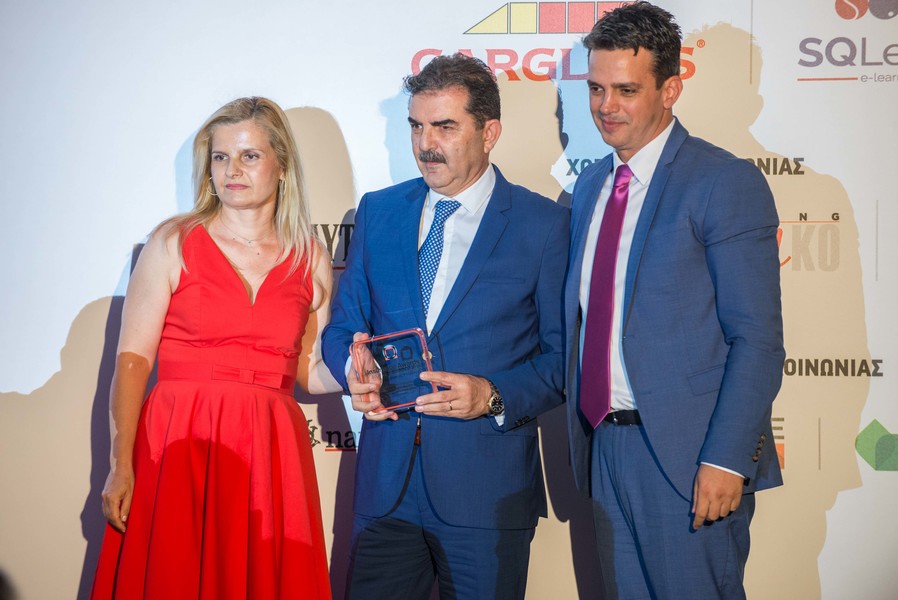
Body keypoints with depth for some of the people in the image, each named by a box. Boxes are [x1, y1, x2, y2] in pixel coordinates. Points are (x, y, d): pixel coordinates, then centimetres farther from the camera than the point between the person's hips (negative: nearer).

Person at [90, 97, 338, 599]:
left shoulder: (311, 257, 9)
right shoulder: (174, 243, 2)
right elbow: (132, 359, -3)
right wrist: (121, 465, -11)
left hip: (270, 457, 2)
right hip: (179, 449, -2)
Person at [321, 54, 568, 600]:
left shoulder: (544, 223, -1)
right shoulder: (378, 211, 10)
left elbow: (562, 354, -3)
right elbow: (343, 325, 13)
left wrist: (493, 397, -18)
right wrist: (355, 368, -9)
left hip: (487, 487, -3)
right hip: (387, 480, 3)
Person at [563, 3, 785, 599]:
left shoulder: (726, 182, -10)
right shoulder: (589, 187, 13)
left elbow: (758, 340, -13)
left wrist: (726, 459, -19)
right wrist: (580, 436, 10)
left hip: (688, 454, -6)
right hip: (604, 446, 7)